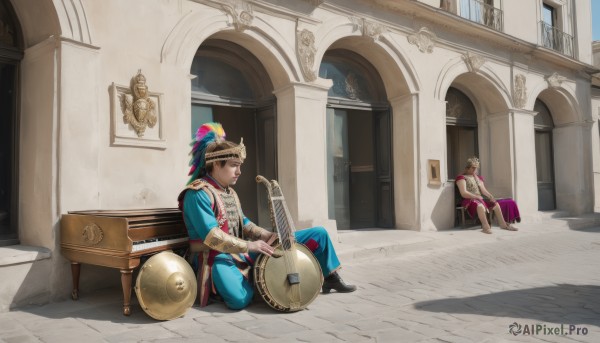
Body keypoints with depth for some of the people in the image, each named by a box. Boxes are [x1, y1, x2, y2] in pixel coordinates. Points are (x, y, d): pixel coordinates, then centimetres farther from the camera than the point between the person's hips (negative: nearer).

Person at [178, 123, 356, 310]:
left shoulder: (229, 191, 14)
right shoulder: (198, 193, -16)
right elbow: (211, 236, -25)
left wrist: (270, 236, 0)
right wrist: (249, 246, -26)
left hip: (243, 251, 8)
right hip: (219, 257, -7)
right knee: (240, 299, -42)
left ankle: (330, 278, 24)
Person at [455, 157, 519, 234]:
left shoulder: (478, 178, 24)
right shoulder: (462, 178, -1)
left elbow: (483, 190, 11)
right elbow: (463, 193, -13)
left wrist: (490, 197, -9)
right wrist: (477, 197, -18)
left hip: (479, 199, 8)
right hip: (469, 201, -8)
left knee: (495, 203, -5)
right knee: (480, 206, -38)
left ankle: (503, 224, 3)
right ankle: (486, 226, -42)